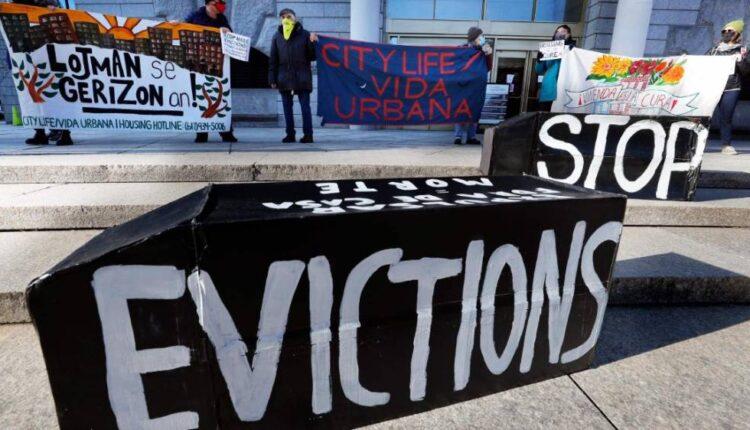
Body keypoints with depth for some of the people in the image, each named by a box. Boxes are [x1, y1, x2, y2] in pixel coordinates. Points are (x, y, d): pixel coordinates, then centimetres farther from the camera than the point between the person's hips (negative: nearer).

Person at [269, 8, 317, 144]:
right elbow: (273, 60, 8)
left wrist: (313, 43, -13)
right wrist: (272, 79, 3)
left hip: (302, 77, -3)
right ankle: (290, 134, 14)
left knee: (305, 106, -2)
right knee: (287, 107, 6)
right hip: (284, 78, 3)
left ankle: (308, 134, 3)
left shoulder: (305, 35, 3)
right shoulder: (277, 36, 9)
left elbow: (312, 57, 4)